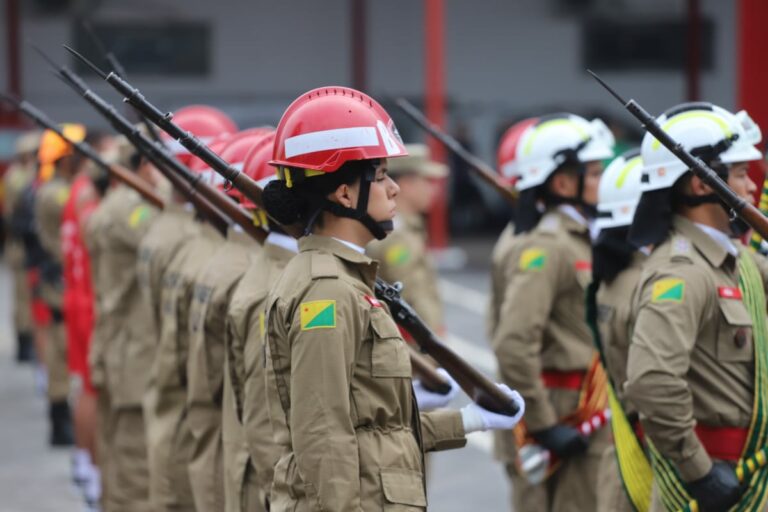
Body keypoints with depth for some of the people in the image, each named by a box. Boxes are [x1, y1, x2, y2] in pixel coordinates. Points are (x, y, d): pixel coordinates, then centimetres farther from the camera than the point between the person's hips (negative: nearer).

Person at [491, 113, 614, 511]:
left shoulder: (583, 241, 15)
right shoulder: (545, 249, -16)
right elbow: (513, 344, -26)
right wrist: (544, 425, -22)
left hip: (590, 423, 10)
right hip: (565, 420, -10)